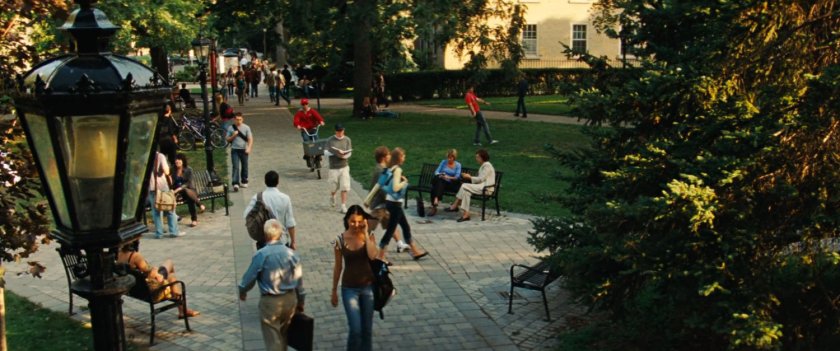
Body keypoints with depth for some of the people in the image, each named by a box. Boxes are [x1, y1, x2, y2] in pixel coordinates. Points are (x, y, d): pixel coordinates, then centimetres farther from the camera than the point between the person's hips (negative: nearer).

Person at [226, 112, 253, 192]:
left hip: (244, 150, 1)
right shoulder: (231, 128, 1)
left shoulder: (246, 128, 0)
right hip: (235, 150, -1)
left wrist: (249, 148, -18)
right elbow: (228, 140, 7)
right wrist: (233, 136, -12)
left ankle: (244, 181, 28)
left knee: (244, 166, 12)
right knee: (236, 167, -9)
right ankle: (236, 184, -15)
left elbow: (250, 139, -4)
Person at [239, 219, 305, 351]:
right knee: (283, 335, 24)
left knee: (273, 339, 6)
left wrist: (242, 291, 16)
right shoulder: (291, 253, -3)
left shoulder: (260, 255, -16)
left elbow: (249, 277, -6)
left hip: (270, 301, -4)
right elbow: (299, 280, 4)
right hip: (290, 299, 4)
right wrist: (301, 302, 18)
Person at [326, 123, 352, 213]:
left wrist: (344, 154, -21)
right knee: (334, 187, 11)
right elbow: (325, 152, -5)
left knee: (344, 188, -6)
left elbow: (349, 152, -1)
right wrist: (334, 152, -19)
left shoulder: (347, 140, 1)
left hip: (344, 167, 1)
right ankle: (332, 196, 44)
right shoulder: (330, 140, -4)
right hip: (333, 167, -1)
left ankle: (343, 206, 1)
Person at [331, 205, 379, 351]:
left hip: (368, 287, 1)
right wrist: (334, 291, 7)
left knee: (367, 329, 12)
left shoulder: (369, 236, -6)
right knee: (355, 330, -6)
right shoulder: (341, 240, -7)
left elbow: (373, 256, -26)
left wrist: (366, 232, -20)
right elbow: (338, 266, 2)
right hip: (349, 289, -1)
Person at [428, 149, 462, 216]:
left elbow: (457, 177, -5)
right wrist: (440, 175, -18)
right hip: (441, 182, 0)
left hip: (451, 184, 1)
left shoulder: (458, 165, 8)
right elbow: (436, 171, 5)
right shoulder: (443, 162, 12)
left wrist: (448, 177, -23)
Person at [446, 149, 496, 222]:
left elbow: (480, 179, -16)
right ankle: (466, 214, -21)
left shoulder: (487, 166, -10)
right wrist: (469, 176, 7)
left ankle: (455, 206, -16)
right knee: (466, 191, -13)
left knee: (464, 186, -22)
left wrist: (469, 177, -7)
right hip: (481, 186, 10)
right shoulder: (483, 166, 21)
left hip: (486, 188, -10)